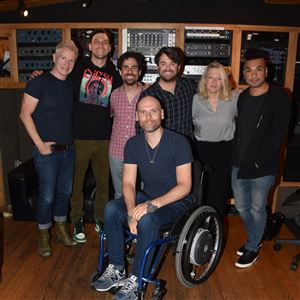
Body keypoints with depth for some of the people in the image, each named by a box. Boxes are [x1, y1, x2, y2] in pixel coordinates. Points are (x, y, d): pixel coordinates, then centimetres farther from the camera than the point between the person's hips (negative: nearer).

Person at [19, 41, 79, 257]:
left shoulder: (71, 85, 8)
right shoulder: (40, 82, -10)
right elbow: (25, 115, -10)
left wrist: (71, 140, 6)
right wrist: (40, 144, -14)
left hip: (68, 150, 6)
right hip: (47, 151, -6)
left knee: (65, 191, 16)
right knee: (47, 196, 3)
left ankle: (61, 228, 35)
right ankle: (44, 236, 24)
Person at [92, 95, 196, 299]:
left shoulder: (179, 142, -16)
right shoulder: (133, 144, -1)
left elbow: (184, 186, -19)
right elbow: (128, 183, -5)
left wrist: (152, 204, -30)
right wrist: (131, 210, -25)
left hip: (178, 201, -5)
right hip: (148, 197, 5)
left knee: (146, 219, -34)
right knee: (111, 209, -20)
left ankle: (135, 281, -15)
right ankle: (116, 269, -5)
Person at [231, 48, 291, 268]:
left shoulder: (279, 97, -10)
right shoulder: (243, 97, 9)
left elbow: (279, 134, -14)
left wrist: (259, 161, -16)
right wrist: (236, 156, 5)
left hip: (262, 168, -6)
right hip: (239, 165, 6)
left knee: (257, 209, 8)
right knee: (242, 207, 17)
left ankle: (252, 248, 29)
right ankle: (254, 239, 41)